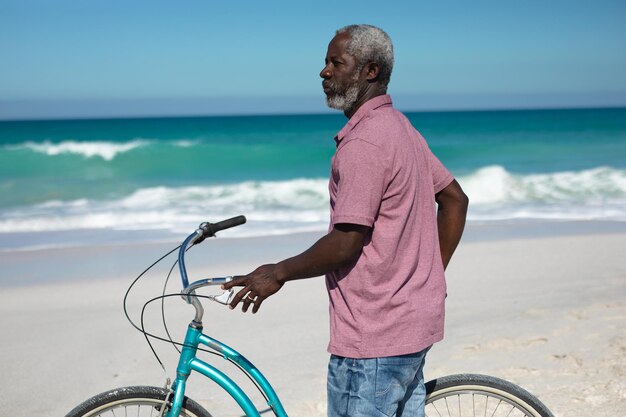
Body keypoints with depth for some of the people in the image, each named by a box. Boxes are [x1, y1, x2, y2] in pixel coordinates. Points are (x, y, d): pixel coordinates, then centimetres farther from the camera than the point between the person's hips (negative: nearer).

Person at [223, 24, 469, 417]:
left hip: (373, 338, -10)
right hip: (411, 324, 10)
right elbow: (455, 199, 18)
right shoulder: (400, 128, 12)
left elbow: (346, 243, -23)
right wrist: (432, 276, 18)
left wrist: (278, 273, -10)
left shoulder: (364, 143, -19)